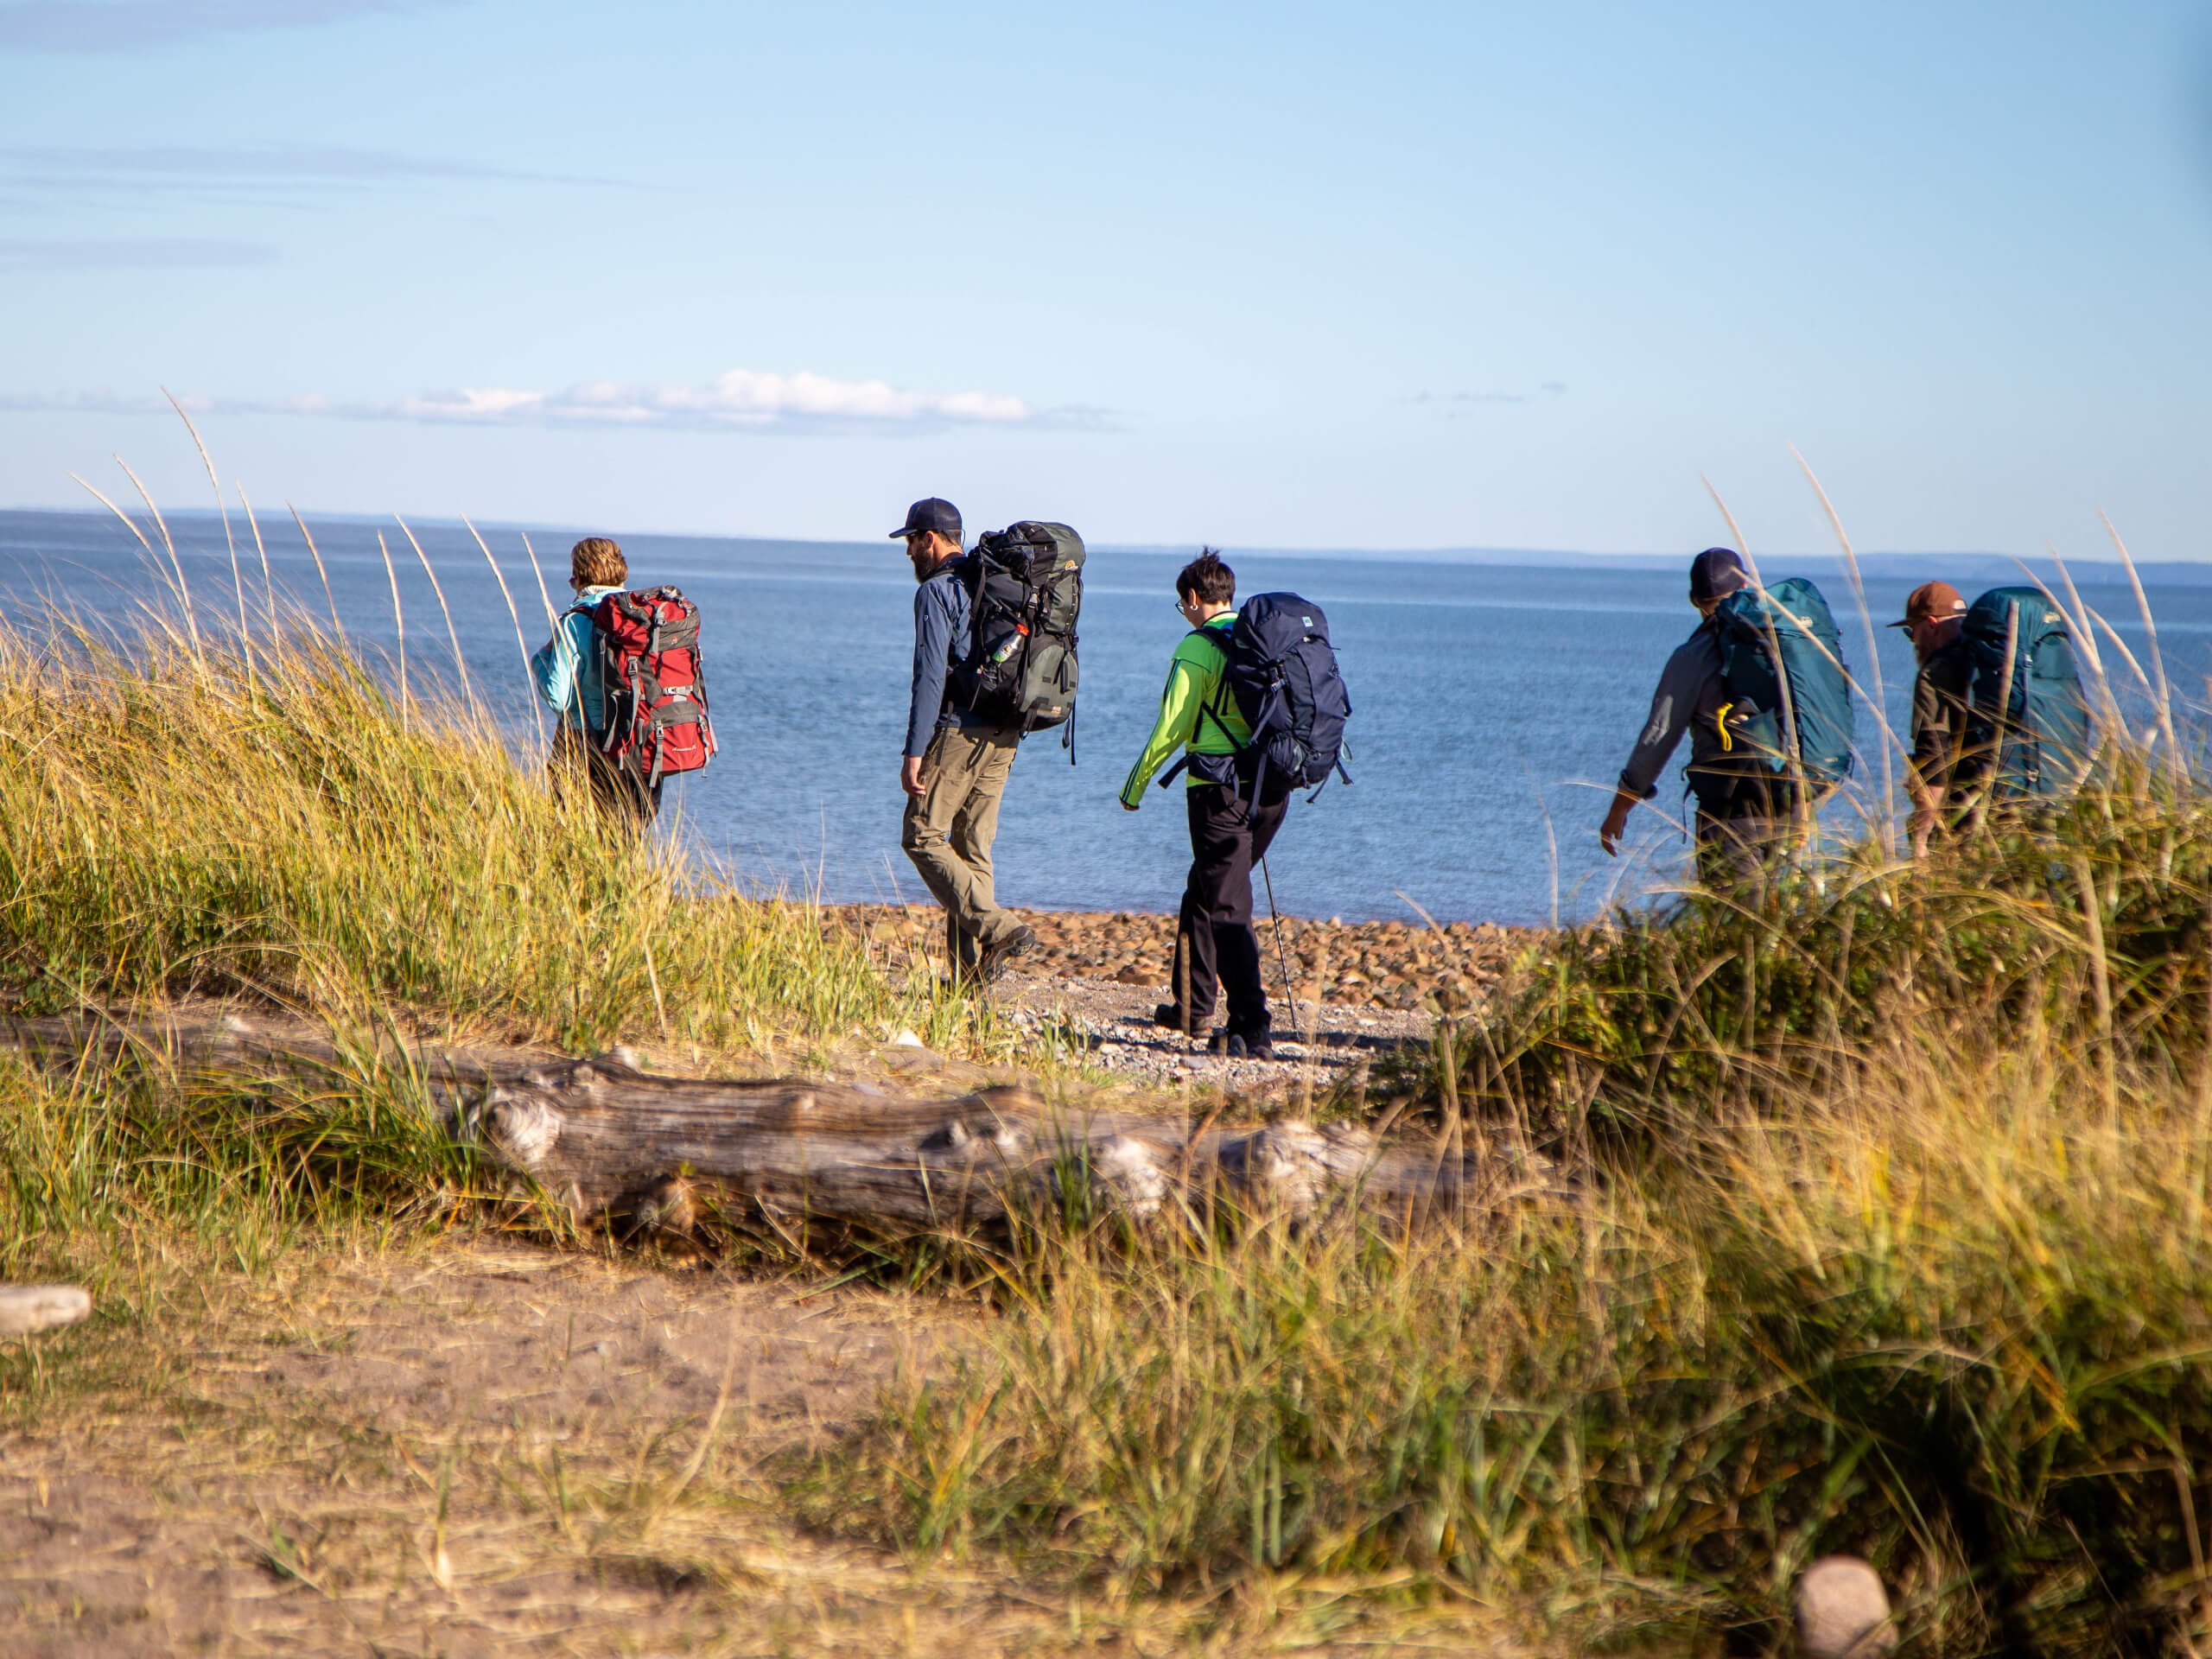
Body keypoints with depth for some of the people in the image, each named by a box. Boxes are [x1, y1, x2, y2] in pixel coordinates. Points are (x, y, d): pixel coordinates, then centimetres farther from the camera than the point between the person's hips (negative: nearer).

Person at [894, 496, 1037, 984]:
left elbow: (930, 675, -16)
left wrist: (914, 751, -16)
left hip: (958, 730, -8)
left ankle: (997, 928, -17)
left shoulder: (936, 592, -9)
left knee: (922, 837, -2)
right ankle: (971, 971, 8)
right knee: (973, 847, 10)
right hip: (1004, 734, 8)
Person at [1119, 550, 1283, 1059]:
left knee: (1229, 910, -6)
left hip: (1219, 791, -7)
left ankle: (1252, 1030, -15)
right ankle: (1192, 1008, 31)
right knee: (1203, 894, 23)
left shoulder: (1198, 647, -8)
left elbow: (1170, 728, -9)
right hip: (1273, 788, 7)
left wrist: (1136, 783, 3)